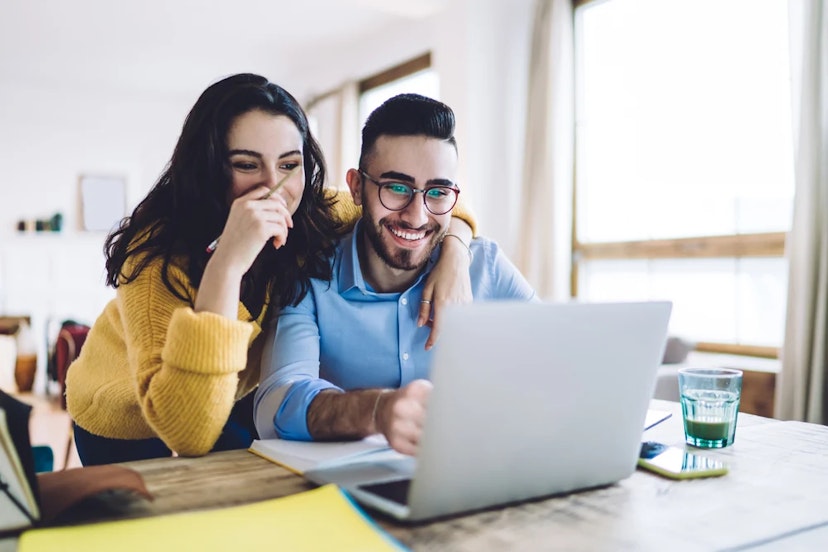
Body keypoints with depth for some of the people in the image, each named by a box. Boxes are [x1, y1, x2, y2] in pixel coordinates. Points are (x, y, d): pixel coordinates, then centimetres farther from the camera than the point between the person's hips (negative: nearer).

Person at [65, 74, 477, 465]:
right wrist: (226, 265, -54)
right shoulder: (160, 251, -36)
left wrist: (454, 249, -31)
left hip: (234, 402, 4)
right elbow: (188, 434, -46)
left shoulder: (315, 218, -23)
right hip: (125, 423, -3)